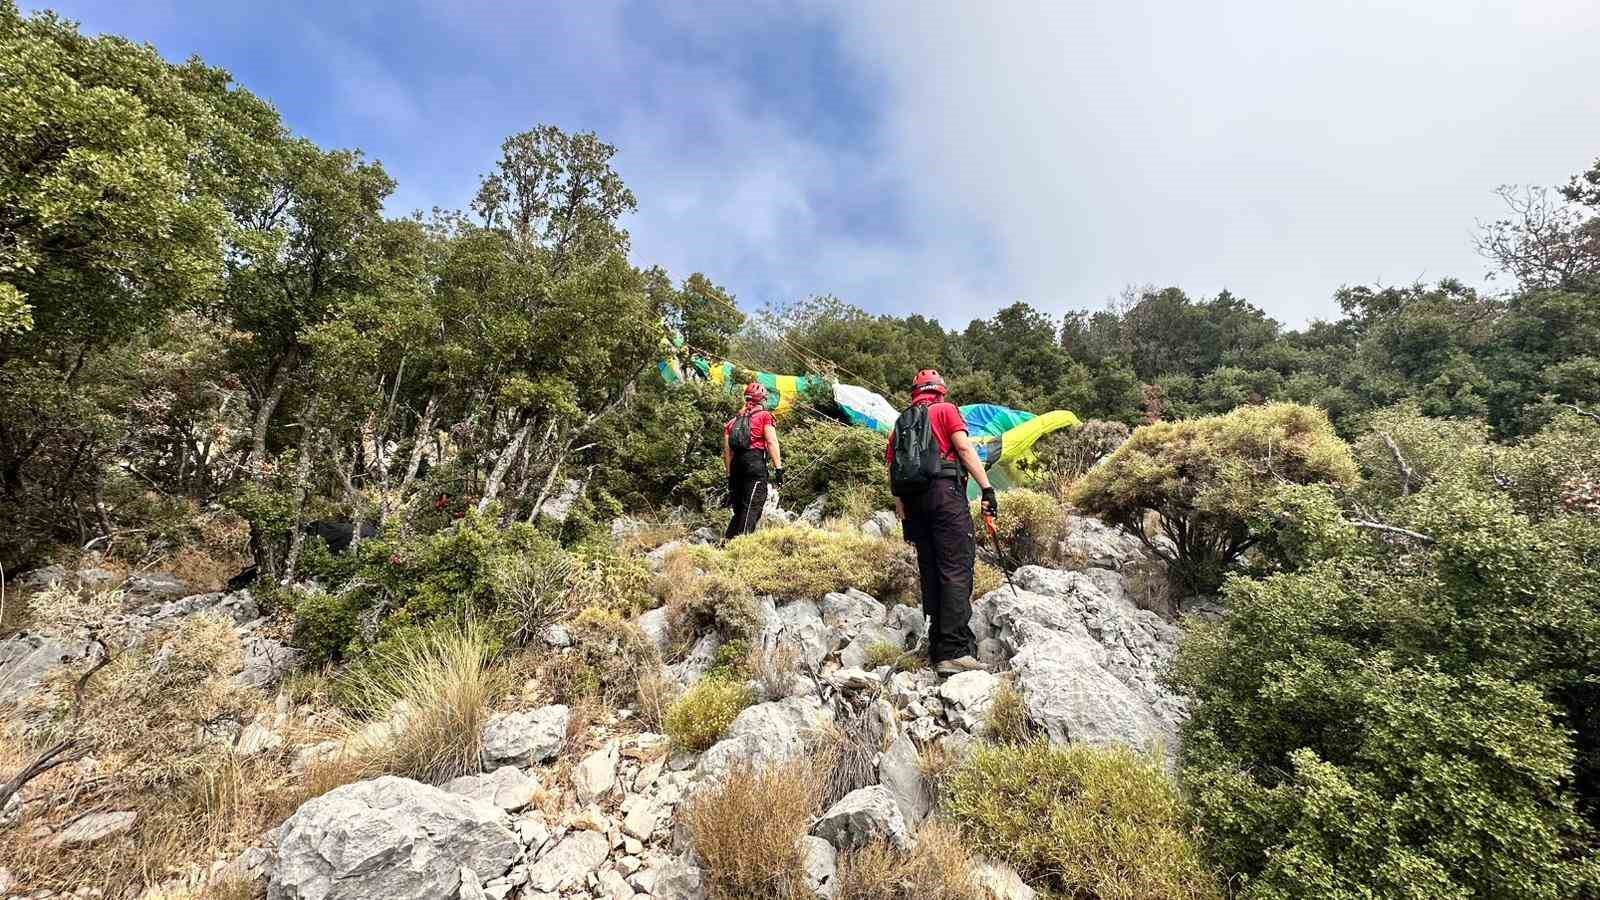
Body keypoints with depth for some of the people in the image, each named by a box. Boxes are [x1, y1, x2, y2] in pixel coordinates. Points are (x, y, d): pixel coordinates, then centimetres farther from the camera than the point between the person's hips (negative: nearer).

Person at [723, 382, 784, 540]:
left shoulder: (733, 421, 20)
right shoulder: (765, 416, 5)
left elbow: (727, 452, 18)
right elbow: (772, 443, -7)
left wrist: (730, 476, 22)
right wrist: (778, 468, -9)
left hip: (736, 466, 6)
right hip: (756, 462, -6)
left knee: (739, 511, 14)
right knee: (752, 509, -8)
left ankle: (726, 542, 6)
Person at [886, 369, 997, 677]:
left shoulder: (900, 424, 23)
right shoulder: (945, 410, 9)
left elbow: (893, 470, 17)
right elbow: (964, 448, -6)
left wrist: (903, 512, 18)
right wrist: (987, 487, -9)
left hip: (913, 500, 6)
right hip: (945, 492, -6)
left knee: (930, 574, 8)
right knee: (957, 571, -9)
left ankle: (937, 651, 10)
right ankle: (954, 652, -16)